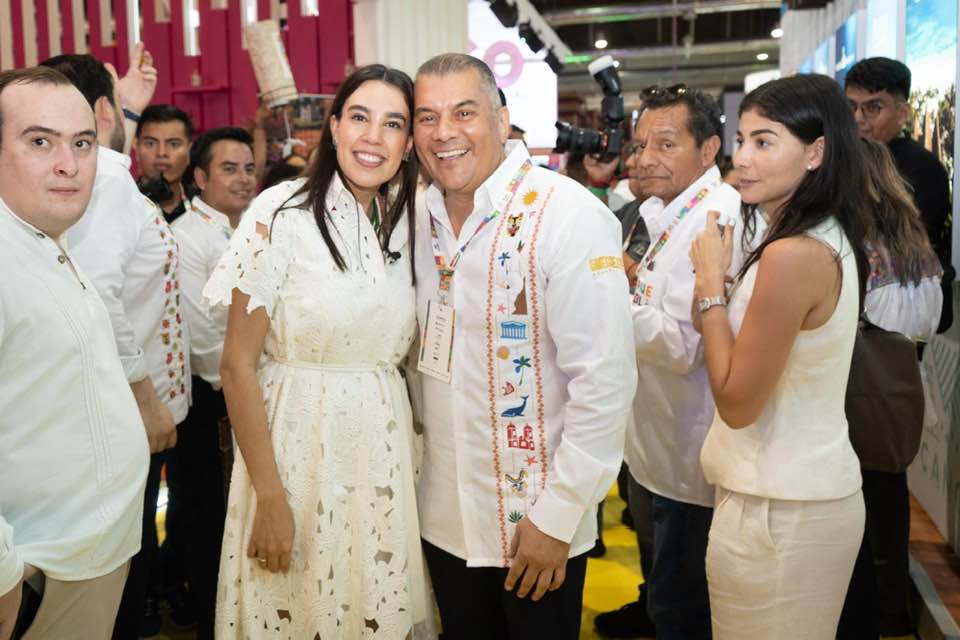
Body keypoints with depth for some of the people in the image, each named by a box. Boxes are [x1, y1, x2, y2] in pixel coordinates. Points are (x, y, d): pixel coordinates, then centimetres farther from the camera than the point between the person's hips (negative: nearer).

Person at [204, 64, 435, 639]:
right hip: (298, 447, -4)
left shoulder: (405, 224, 5)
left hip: (385, 455, 5)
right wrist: (269, 497, -13)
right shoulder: (282, 213, -12)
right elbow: (238, 364, -11)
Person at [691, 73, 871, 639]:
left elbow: (736, 402, -20)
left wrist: (712, 283, -14)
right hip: (817, 491, 9)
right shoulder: (829, 238, 5)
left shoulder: (792, 254, -26)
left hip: (777, 512, -9)